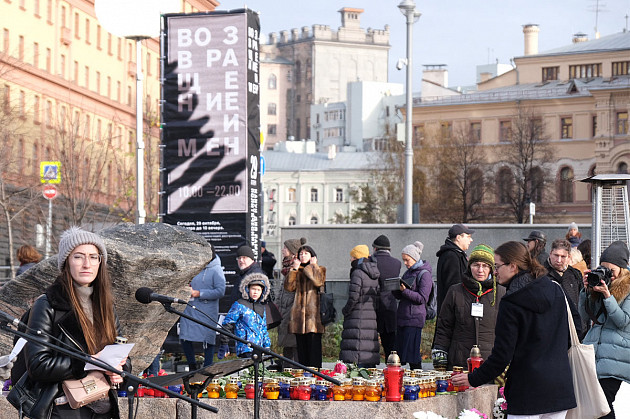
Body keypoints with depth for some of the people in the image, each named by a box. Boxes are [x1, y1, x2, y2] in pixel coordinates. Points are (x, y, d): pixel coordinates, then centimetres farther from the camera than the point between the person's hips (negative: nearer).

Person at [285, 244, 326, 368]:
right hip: (299, 311, 4)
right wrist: (294, 269, 0)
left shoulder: (319, 270, 10)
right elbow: (289, 287, 4)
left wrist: (313, 266, -1)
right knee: (301, 345, 4)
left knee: (313, 343, -10)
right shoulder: (297, 272, 20)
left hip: (313, 311, -4)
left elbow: (318, 282, -13)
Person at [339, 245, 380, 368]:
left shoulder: (358, 273, -11)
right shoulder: (374, 275, 13)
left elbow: (353, 297, -17)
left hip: (358, 318, -8)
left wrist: (345, 311, -2)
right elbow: (377, 296, 13)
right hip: (372, 318, 8)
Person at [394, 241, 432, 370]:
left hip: (414, 318, -8)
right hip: (402, 317, 8)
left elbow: (422, 298, -13)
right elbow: (399, 296, 19)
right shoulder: (408, 273, 19)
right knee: (399, 351, 7)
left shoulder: (424, 274, -6)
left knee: (412, 353, -9)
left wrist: (405, 291, -20)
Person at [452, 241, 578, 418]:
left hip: (528, 390, -7)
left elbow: (502, 355, -12)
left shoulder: (511, 304, -12)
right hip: (560, 389, 7)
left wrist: (472, 379, -1)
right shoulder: (556, 291, 7)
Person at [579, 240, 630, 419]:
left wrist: (607, 296, -18)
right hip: (593, 348, 6)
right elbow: (584, 314, 11)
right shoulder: (599, 285, 14)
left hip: (614, 355, -5)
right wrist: (587, 290, -3)